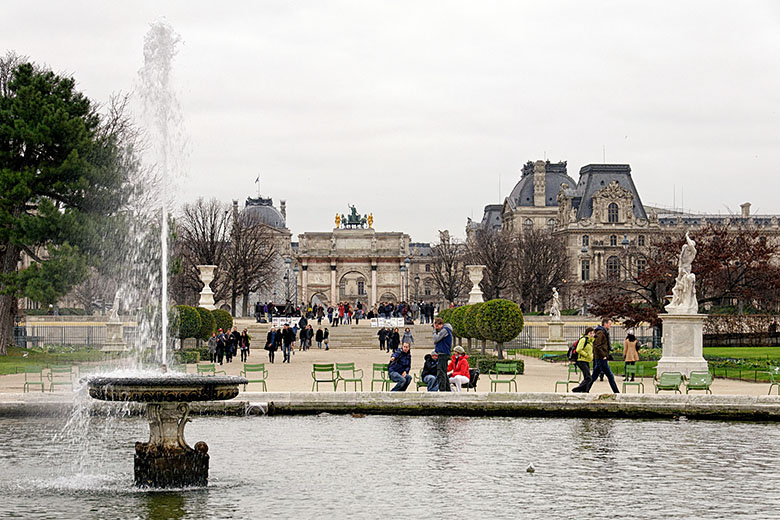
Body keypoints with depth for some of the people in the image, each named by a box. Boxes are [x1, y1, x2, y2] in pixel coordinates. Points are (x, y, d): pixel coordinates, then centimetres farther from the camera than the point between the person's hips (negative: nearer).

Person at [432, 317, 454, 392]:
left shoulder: (445, 330, -11)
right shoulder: (444, 330, 20)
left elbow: (436, 339, -15)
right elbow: (436, 341, 22)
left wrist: (435, 330, -5)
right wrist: (435, 329, 12)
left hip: (443, 354, -11)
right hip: (443, 355, 11)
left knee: (441, 373, -14)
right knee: (444, 374, 15)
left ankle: (442, 390, -19)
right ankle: (448, 390, 18)